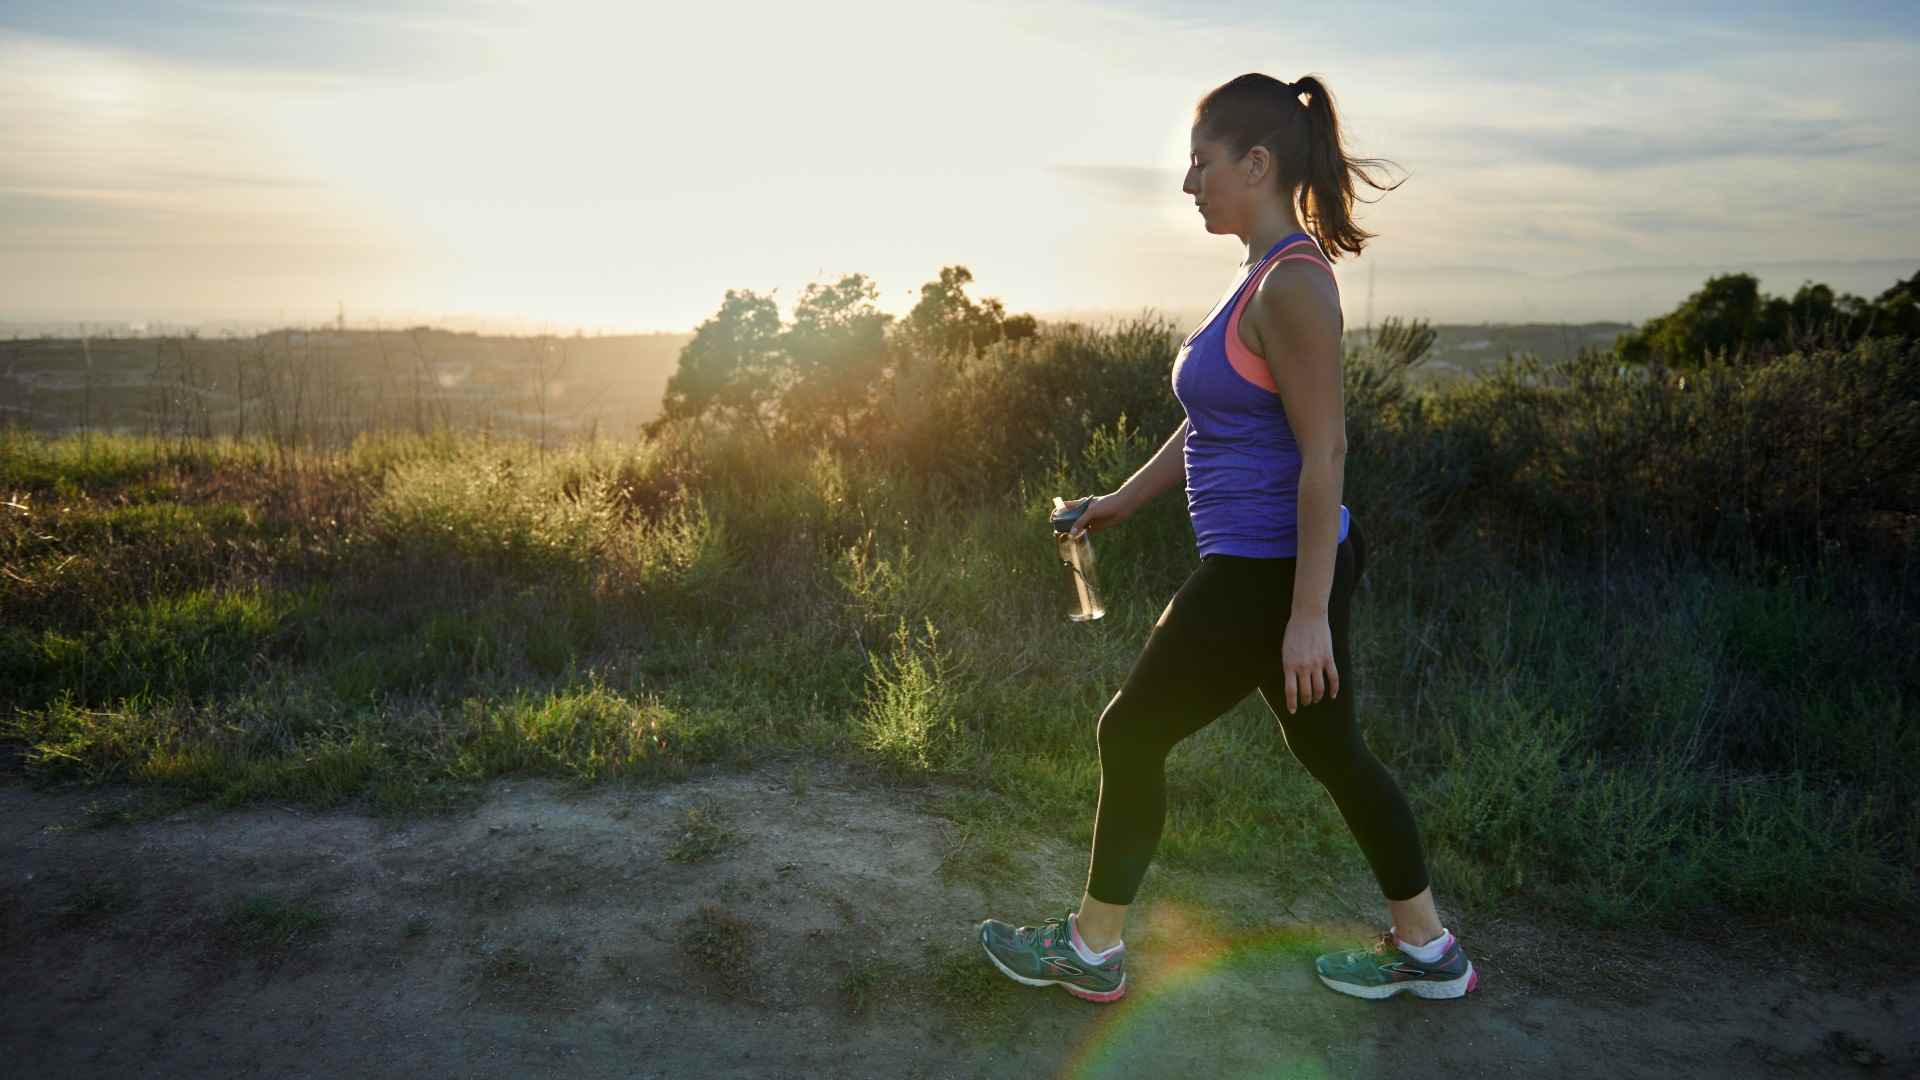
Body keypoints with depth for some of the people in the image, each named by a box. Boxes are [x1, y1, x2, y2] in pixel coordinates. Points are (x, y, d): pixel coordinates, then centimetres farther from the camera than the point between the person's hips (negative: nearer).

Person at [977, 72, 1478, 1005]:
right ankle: (1427, 952, 32)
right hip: (1283, 566, 10)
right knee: (1330, 751, 18)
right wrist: (1126, 498, 23)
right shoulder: (1267, 276, 11)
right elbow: (1217, 420, 20)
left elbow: (1325, 451, -22)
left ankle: (1091, 951, 21)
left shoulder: (1293, 283, -19)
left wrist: (1309, 616, -23)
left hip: (1266, 576, -10)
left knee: (1133, 734, 4)